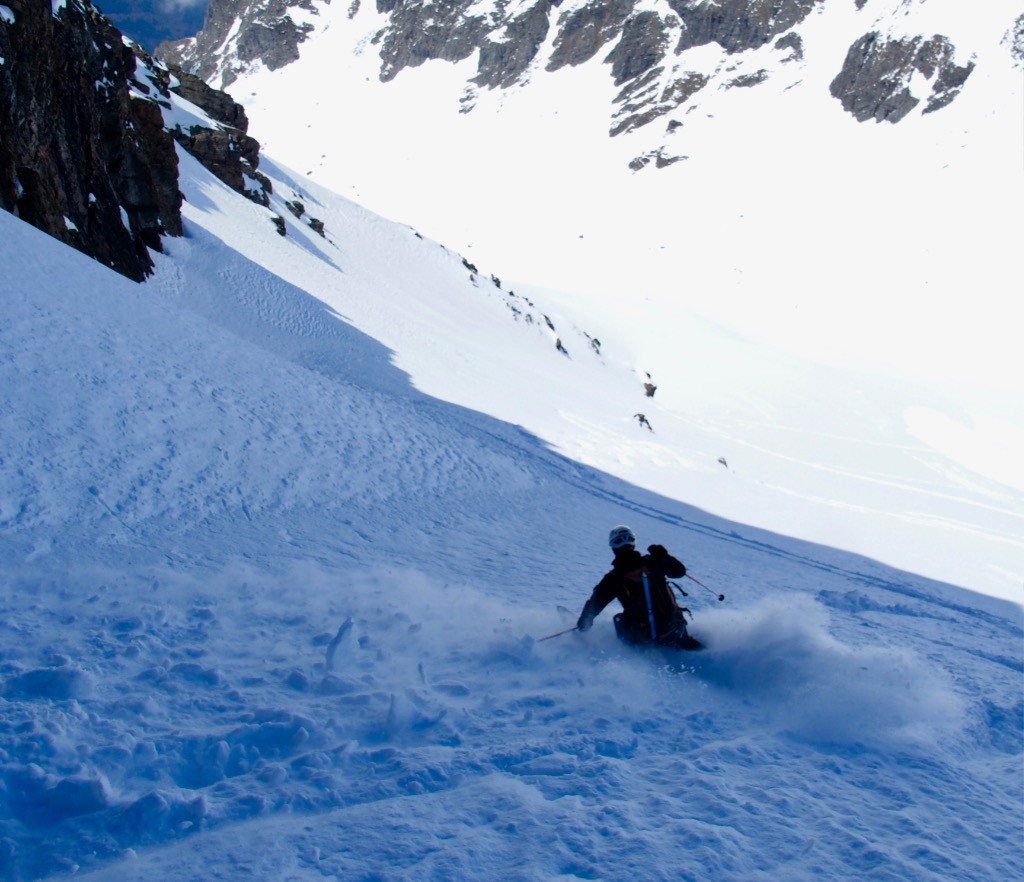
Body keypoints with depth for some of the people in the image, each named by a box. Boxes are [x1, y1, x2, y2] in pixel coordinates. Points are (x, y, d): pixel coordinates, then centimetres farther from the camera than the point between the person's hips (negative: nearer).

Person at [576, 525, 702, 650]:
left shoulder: (613, 578, -5)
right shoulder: (651, 561, -3)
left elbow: (595, 604, 1)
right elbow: (680, 571, 10)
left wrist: (583, 624, 16)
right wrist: (664, 555, 25)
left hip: (642, 637, -2)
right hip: (672, 626, 2)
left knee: (619, 618, 25)